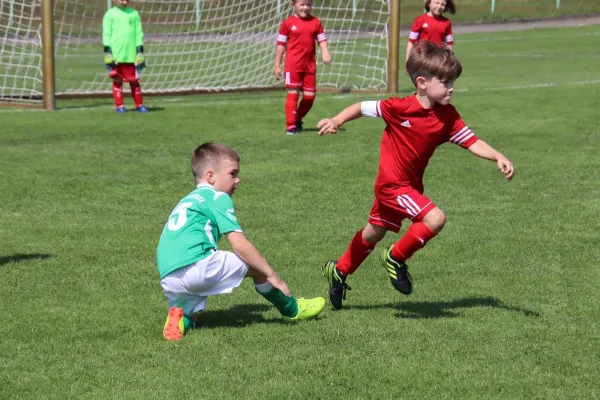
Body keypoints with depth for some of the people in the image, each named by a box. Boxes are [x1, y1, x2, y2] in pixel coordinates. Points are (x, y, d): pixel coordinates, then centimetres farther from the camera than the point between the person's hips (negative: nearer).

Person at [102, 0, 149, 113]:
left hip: (131, 54, 1)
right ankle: (119, 106, 8)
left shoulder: (134, 14, 10)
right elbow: (106, 34, 2)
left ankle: (139, 105, 9)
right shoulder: (110, 14, 4)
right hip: (115, 54, -1)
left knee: (134, 81, 2)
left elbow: (139, 33, 12)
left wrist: (140, 51, 6)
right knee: (117, 80, 3)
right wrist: (107, 52, -5)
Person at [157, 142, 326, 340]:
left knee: (190, 319, 30)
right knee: (256, 266, 7)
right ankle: (292, 310, 24)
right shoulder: (218, 198, 4)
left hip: (168, 280, 8)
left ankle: (181, 317, -3)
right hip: (196, 266, -8)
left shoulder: (187, 201, 29)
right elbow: (239, 244, -5)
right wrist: (272, 275, 0)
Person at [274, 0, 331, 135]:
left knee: (310, 95, 5)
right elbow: (281, 44, 2)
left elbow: (322, 39, 9)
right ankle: (290, 126, -3)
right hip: (293, 65, -4)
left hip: (310, 64, 4)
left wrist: (325, 52, -13)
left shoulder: (315, 22, 7)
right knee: (293, 93, -7)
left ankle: (298, 120, 26)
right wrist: (277, 66, 1)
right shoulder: (288, 23, -1)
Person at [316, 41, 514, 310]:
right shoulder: (400, 108, -21)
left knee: (374, 233, 23)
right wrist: (336, 121, -22)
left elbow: (473, 143, -11)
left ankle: (339, 271, 44)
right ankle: (395, 258, -2)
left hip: (411, 185, 7)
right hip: (392, 184, -7)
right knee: (435, 218, -23)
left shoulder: (447, 116, -7)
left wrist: (498, 158, -27)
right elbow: (363, 108, -10)